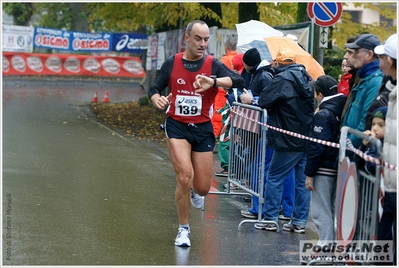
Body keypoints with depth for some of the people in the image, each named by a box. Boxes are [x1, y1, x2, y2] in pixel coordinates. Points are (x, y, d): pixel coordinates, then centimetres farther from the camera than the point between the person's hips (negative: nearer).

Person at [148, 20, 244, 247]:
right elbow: (155, 89, 6)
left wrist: (213, 81, -39)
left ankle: (195, 190, 45)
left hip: (203, 129, 1)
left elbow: (239, 81, -22)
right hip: (177, 127, -1)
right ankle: (184, 229, 2)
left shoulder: (213, 64, -7)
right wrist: (158, 99, -18)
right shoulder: (172, 64, -2)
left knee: (203, 188, 3)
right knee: (184, 177, -19)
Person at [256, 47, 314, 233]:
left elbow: (263, 101, -15)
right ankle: (299, 221, 12)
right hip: (308, 139, 7)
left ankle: (269, 219, 4)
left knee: (274, 178, 3)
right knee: (303, 181, 9)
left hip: (288, 141, -7)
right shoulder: (306, 78, 10)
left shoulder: (282, 80, -13)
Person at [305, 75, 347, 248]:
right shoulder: (343, 109, 6)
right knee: (333, 209, 14)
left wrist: (309, 173, -14)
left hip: (324, 169, -8)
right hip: (339, 167, 8)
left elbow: (317, 147, -17)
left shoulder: (323, 115, -15)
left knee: (321, 211, -3)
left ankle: (325, 248, -4)